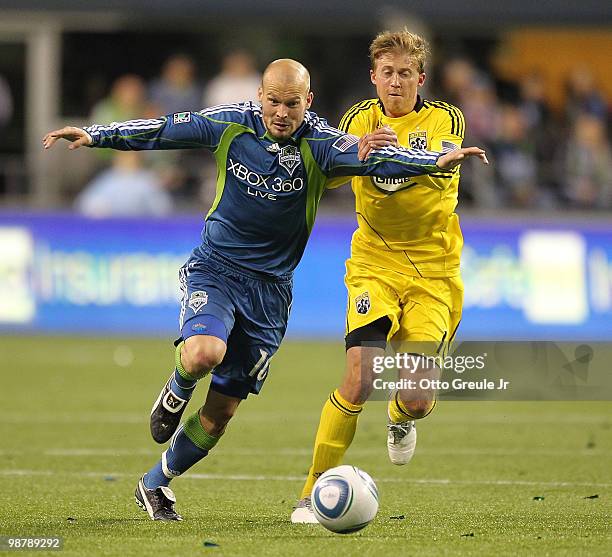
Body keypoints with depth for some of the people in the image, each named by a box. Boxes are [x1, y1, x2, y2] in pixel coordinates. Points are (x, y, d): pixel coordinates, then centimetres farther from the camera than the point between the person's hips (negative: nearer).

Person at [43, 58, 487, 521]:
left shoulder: (318, 143, -13)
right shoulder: (229, 124, -8)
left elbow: (373, 157, -28)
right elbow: (160, 132, 2)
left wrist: (436, 161, -43)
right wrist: (94, 135, -3)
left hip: (270, 287, 1)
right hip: (215, 268, -1)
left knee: (223, 409, 5)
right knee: (205, 353, -32)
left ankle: (155, 485, 27)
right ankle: (176, 392, 5)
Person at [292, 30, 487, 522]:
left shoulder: (446, 119, -2)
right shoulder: (360, 119, 2)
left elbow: (443, 164, -24)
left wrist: (398, 151, -45)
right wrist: (360, 153, -37)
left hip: (434, 269, 0)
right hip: (374, 264, 0)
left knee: (419, 399, -7)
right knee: (361, 380, -19)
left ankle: (400, 418, 33)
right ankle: (314, 491, -7)